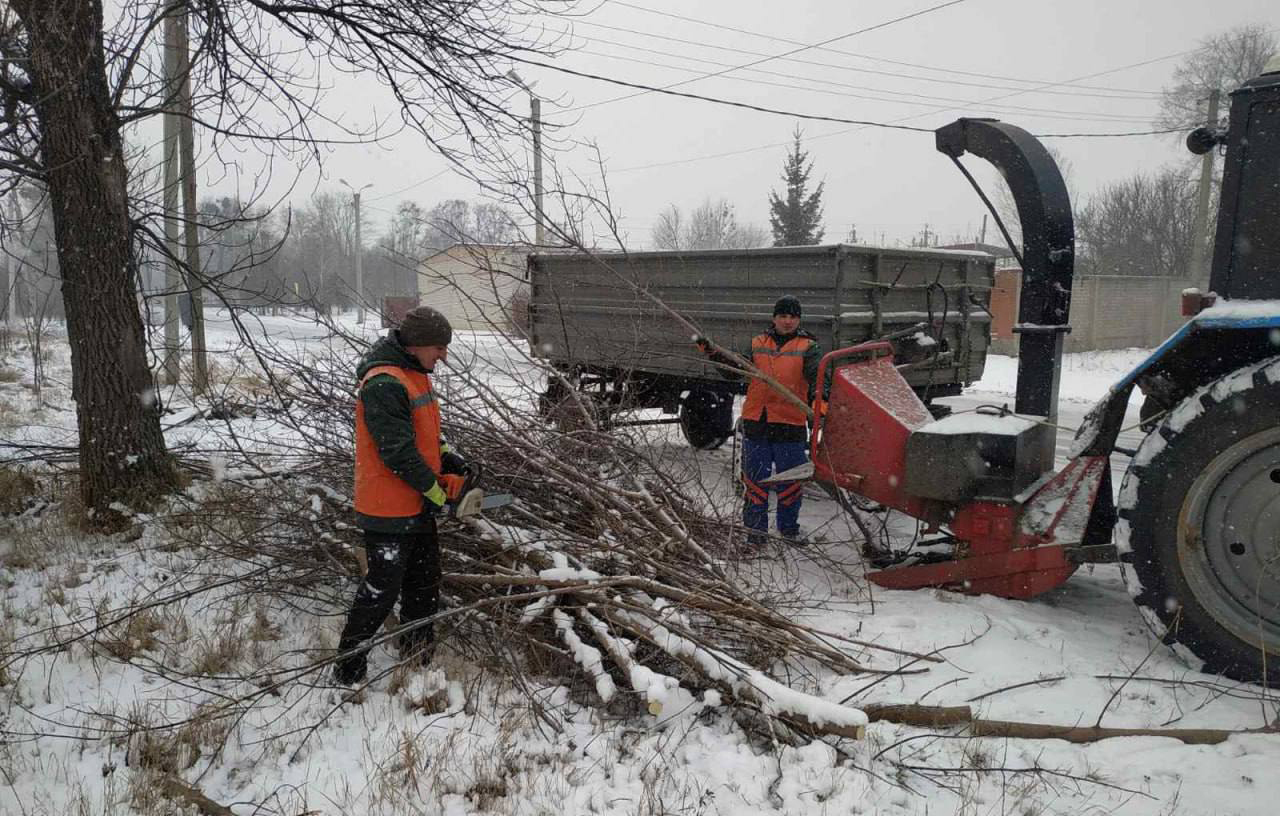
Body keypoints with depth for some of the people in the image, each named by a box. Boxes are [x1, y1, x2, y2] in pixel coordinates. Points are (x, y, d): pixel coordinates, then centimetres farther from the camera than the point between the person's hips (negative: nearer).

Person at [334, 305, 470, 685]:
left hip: (417, 507, 10)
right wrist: (436, 490, -16)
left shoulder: (415, 374, 8)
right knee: (382, 588, 0)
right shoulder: (384, 385, -25)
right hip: (389, 510, -10)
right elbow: (398, 450, -26)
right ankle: (348, 665, 16)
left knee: (424, 582, 20)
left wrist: (446, 456, 5)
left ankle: (420, 653, 36)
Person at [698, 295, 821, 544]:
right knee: (755, 479, 7)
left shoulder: (807, 347, 2)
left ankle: (789, 528, 29)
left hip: (791, 424, -2)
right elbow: (734, 371, 7)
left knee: (790, 481, 10)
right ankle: (755, 530, 18)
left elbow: (817, 375, -15)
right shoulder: (758, 344, 10)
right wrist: (714, 354, -7)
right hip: (756, 423, 2)